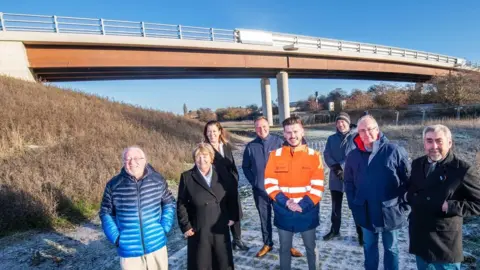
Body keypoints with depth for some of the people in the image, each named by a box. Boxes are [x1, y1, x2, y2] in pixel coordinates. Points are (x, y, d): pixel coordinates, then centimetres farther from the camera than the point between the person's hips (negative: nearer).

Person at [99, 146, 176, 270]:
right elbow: (106, 213, 3)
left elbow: (169, 203, 6)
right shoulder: (113, 185, -9)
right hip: (129, 251, -1)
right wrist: (116, 238, -5)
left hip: (157, 245, 1)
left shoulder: (157, 180, -6)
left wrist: (165, 228, -3)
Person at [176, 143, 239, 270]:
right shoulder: (186, 177, -5)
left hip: (221, 228, 2)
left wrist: (233, 216, 2)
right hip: (198, 230, -1)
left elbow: (232, 196, 5)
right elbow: (181, 204, -2)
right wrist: (185, 226, -6)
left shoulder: (222, 173, -2)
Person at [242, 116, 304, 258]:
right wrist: (253, 181, 1)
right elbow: (245, 167, 8)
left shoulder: (278, 141, -7)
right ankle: (267, 244, 33)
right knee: (264, 218, 16)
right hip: (259, 189, 2)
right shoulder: (250, 146, -2)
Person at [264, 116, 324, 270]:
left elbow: (318, 187, -8)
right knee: (284, 248, 17)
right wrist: (285, 202, -19)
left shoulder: (313, 155, -7)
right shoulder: (275, 155, -6)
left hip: (307, 212, 0)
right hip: (283, 213, 0)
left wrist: (303, 205, -18)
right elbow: (269, 184, -7)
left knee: (311, 248, 19)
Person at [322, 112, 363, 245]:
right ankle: (334, 230, 31)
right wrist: (335, 167, -17)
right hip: (335, 178, 4)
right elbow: (327, 155, -1)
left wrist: (341, 166, -19)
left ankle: (361, 233, 22)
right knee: (335, 206, 16)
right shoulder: (331, 138, 9)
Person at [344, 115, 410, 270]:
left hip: (390, 212, -2)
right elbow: (349, 182, 6)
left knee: (391, 248, 19)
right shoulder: (353, 155, -2)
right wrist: (353, 204, 2)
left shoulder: (394, 151, -12)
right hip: (365, 212, 3)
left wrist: (403, 205, -9)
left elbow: (408, 180, -8)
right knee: (369, 246, 20)